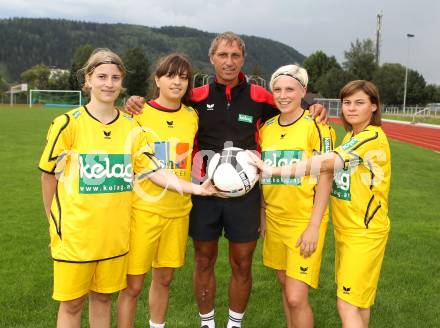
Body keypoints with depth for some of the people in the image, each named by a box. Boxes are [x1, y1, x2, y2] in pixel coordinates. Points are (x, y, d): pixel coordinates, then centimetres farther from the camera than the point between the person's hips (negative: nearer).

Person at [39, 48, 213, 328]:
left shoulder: (131, 128, 2)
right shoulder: (68, 124, -8)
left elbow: (154, 171, -2)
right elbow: (49, 175, 1)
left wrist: (196, 188, -13)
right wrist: (54, 223, 5)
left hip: (115, 232, 3)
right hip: (74, 232, -3)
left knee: (103, 297, 17)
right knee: (72, 303, 8)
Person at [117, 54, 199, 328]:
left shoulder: (192, 117, 6)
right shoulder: (138, 113, -6)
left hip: (178, 210, 4)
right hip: (143, 209, -4)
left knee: (164, 278, 15)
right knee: (133, 284, 1)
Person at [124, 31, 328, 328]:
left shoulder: (260, 97, -1)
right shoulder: (197, 97, 0)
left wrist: (313, 111, -7)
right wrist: (137, 104, -10)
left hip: (245, 194, 0)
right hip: (205, 192, 1)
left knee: (242, 264, 10)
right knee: (204, 262, 12)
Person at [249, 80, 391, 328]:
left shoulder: (373, 138, -20)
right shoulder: (352, 137, 12)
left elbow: (325, 163, -31)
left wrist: (274, 171, -33)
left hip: (365, 232, -8)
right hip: (346, 230, 8)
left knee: (348, 305, -5)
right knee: (358, 300, 18)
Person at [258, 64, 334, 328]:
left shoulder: (315, 126, -10)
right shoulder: (267, 128, 6)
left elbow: (325, 178, -11)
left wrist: (314, 226, -15)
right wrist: (262, 214, 13)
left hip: (305, 220, -5)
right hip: (275, 219, 5)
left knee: (296, 297, -7)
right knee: (285, 285, 17)